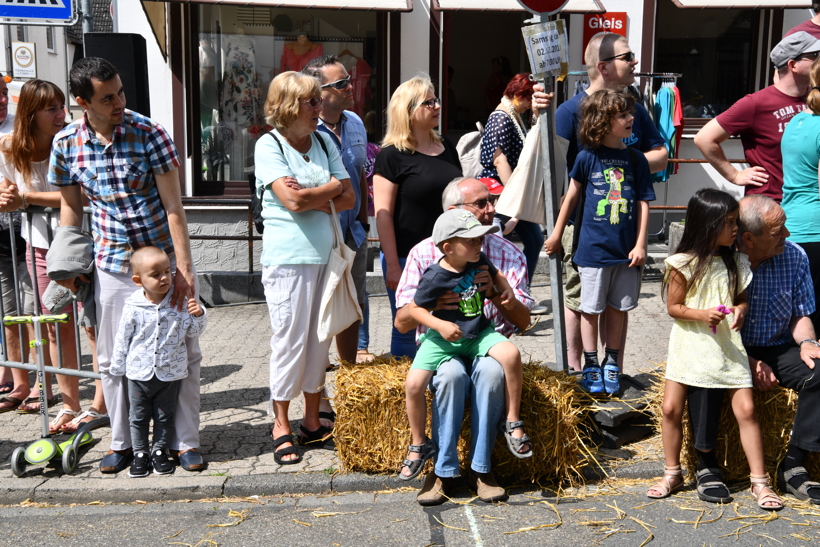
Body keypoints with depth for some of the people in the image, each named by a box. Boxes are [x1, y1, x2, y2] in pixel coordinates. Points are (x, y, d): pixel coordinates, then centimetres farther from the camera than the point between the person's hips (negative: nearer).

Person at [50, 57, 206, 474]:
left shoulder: (149, 133, -11)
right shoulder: (66, 143, -3)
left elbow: (173, 205, -11)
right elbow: (71, 206, 11)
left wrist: (183, 267, -15)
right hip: (111, 265, 2)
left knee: (182, 353, 4)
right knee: (113, 358, 9)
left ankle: (185, 441, 17)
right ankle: (122, 442, 25)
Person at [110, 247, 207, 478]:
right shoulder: (133, 306, -9)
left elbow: (192, 333, 1)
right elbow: (123, 338, 1)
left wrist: (198, 315, -18)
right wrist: (118, 367, 6)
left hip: (170, 373, 0)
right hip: (139, 373, 0)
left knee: (165, 416, 13)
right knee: (138, 416, 12)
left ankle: (160, 451, 29)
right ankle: (140, 453, 27)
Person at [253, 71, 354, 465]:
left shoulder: (324, 142, 11)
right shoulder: (269, 145, -5)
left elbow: (348, 199, 5)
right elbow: (292, 199, -17)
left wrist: (311, 198, -11)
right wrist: (332, 187, -2)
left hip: (325, 253, 5)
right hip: (288, 257, -5)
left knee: (320, 337, 9)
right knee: (290, 339, -1)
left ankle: (312, 422, 22)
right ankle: (281, 426, 14)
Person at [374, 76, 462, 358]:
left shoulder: (448, 149, 12)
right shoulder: (392, 155, -7)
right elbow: (383, 214, -10)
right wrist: (392, 266, -14)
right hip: (407, 259, -5)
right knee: (406, 332, 5)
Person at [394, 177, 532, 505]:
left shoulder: (508, 255, 5)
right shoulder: (424, 253, 0)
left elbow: (523, 321, 2)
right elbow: (402, 323, 0)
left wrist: (495, 294, -17)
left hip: (489, 343, 1)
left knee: (492, 369, -34)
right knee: (451, 374, -35)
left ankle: (481, 468, -19)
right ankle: (443, 470, -18)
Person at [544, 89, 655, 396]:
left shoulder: (636, 160, 3)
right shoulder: (587, 157, -4)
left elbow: (643, 204, 4)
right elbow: (571, 197, 5)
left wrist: (640, 244, -1)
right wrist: (556, 235, 9)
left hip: (626, 250, 2)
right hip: (593, 249, -2)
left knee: (617, 308, 11)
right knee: (591, 309, 6)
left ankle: (611, 364, 26)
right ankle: (590, 365, 19)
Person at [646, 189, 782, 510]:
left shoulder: (736, 263, 4)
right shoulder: (683, 264, -7)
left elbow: (743, 298, 13)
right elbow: (673, 307, -4)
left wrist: (741, 310, -9)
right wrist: (701, 314, -20)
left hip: (727, 348, 2)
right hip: (689, 347, -2)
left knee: (746, 409, -6)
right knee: (671, 409, -1)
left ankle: (759, 482, 6)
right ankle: (672, 474, 19)